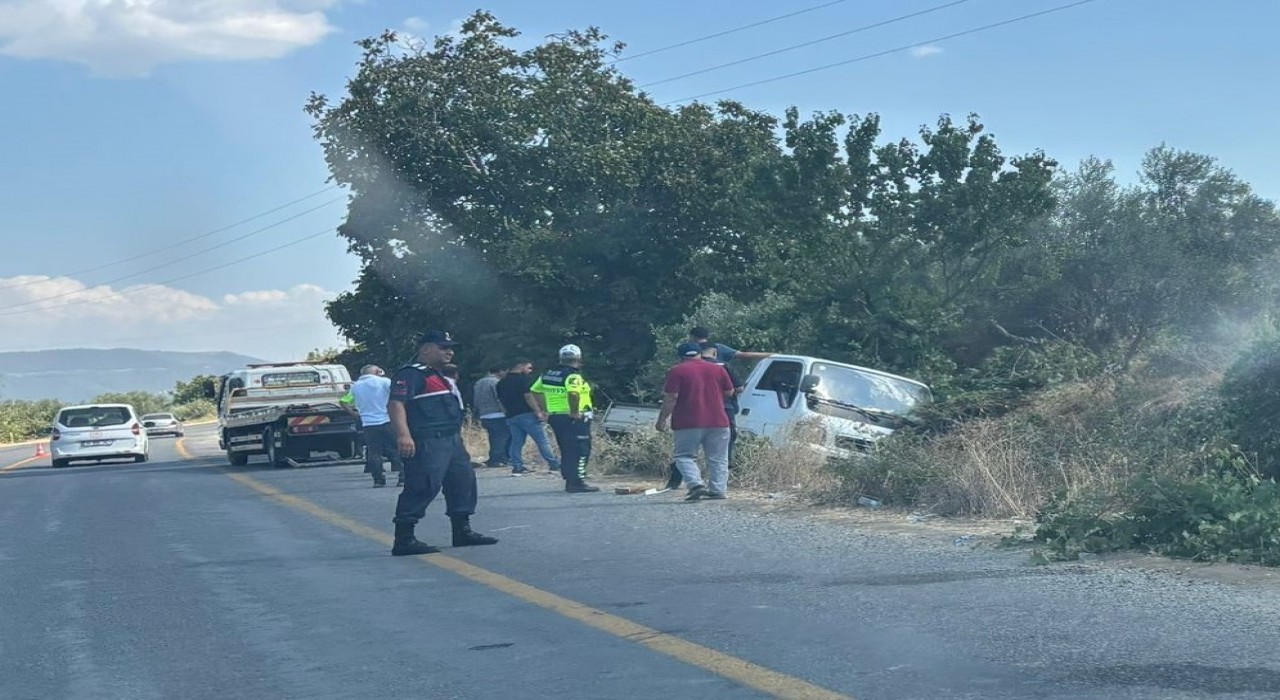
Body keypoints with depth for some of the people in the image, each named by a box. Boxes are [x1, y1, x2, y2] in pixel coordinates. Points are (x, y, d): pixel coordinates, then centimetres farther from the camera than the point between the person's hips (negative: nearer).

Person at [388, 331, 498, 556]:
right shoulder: (411, 374, -10)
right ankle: (404, 540, -12)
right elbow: (396, 404, -21)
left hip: (452, 441, 11)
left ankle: (463, 531, 24)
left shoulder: (442, 377, 23)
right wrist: (403, 435, -32)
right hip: (426, 442, -11)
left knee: (463, 482, 14)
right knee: (423, 487, -14)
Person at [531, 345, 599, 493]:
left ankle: (570, 481, 22)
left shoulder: (547, 375, 10)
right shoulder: (573, 376, -15)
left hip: (555, 417, 8)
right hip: (575, 418, -8)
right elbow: (573, 394, -33)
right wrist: (575, 411, -22)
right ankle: (577, 482, -8)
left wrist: (545, 409, 18)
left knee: (567, 451, 17)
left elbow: (535, 391, 17)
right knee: (580, 451, -4)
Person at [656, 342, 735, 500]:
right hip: (718, 422, 3)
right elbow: (729, 392, 16)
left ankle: (696, 484, -15)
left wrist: (662, 420, -2)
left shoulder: (677, 371, -3)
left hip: (689, 423, -3)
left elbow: (670, 398, -8)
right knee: (718, 459, 10)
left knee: (685, 456, 4)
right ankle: (718, 490, 4)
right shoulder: (718, 369, 9)